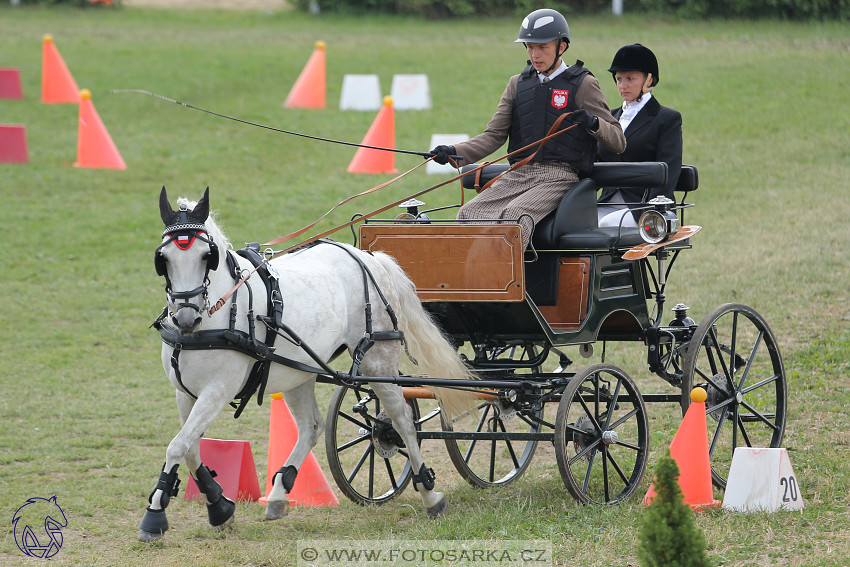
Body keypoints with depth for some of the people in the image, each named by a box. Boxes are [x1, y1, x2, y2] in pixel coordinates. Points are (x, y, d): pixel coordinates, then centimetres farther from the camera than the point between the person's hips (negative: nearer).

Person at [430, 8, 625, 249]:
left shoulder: (583, 84, 4)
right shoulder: (518, 84, 18)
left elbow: (618, 142, 2)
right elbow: (494, 134, 14)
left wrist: (593, 123, -21)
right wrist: (455, 152, -4)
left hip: (559, 176, -5)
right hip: (518, 174, 5)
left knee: (515, 215, -34)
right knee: (469, 213, -21)